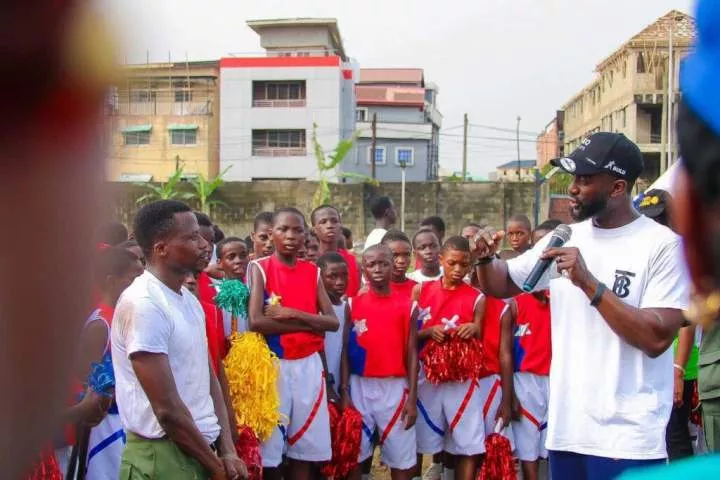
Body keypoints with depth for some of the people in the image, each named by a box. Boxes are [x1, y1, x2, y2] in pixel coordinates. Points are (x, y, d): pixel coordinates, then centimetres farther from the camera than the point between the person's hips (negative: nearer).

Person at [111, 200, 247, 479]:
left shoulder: (189, 301, 9)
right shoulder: (142, 305, -18)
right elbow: (167, 409, -20)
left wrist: (227, 451, 2)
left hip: (201, 450, 8)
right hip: (163, 456, -8)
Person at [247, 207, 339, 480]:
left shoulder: (312, 272, 9)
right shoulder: (259, 268, -3)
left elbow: (333, 322, 0)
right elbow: (256, 321, -17)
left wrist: (291, 313, -13)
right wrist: (309, 323, -12)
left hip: (308, 365, 4)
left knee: (304, 448, 7)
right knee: (270, 451, 0)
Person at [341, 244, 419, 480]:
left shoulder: (407, 306, 1)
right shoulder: (353, 304, 3)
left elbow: (411, 353, 0)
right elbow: (346, 350, 3)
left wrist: (412, 396, -5)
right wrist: (344, 391, -4)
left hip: (395, 386, -1)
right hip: (360, 386, 1)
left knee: (401, 458, 6)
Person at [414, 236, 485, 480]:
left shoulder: (476, 298, 1)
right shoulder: (421, 291, 4)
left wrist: (475, 330, -17)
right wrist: (428, 332, -13)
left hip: (462, 378, -1)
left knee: (468, 445, -2)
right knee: (421, 443, 8)